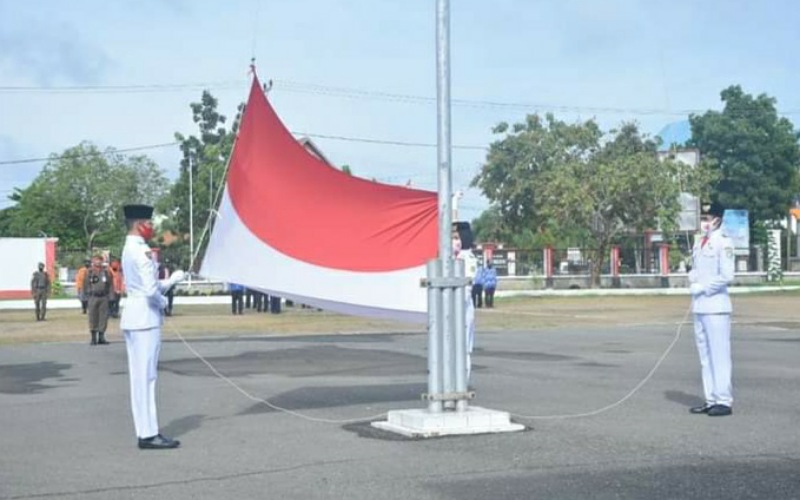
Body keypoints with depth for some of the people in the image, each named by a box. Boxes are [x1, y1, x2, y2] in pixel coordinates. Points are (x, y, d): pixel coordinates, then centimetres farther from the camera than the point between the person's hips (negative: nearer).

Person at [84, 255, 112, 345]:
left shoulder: (106, 272, 9)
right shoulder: (89, 273, 5)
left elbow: (110, 285, 11)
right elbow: (86, 285, 6)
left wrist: (109, 295, 2)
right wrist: (87, 295, -2)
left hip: (104, 297, 2)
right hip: (93, 297, -2)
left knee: (103, 317, 2)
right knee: (93, 317, -1)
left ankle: (101, 337, 10)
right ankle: (93, 337, 5)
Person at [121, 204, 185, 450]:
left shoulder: (129, 250, 16)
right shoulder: (142, 251, -15)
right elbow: (151, 290, -23)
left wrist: (171, 280, 17)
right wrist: (163, 302, -5)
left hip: (133, 318, 10)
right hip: (145, 318, -10)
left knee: (140, 376, 11)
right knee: (146, 376, -7)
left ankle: (145, 432, 16)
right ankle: (149, 434, -4)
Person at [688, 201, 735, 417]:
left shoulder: (723, 243, -8)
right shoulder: (699, 242, 14)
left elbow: (727, 276, -15)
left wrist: (703, 287, -11)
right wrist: (692, 280, 3)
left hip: (716, 307, -8)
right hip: (699, 307, 8)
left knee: (719, 355, -6)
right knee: (705, 355, 10)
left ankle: (724, 401, -2)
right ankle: (711, 400, 16)